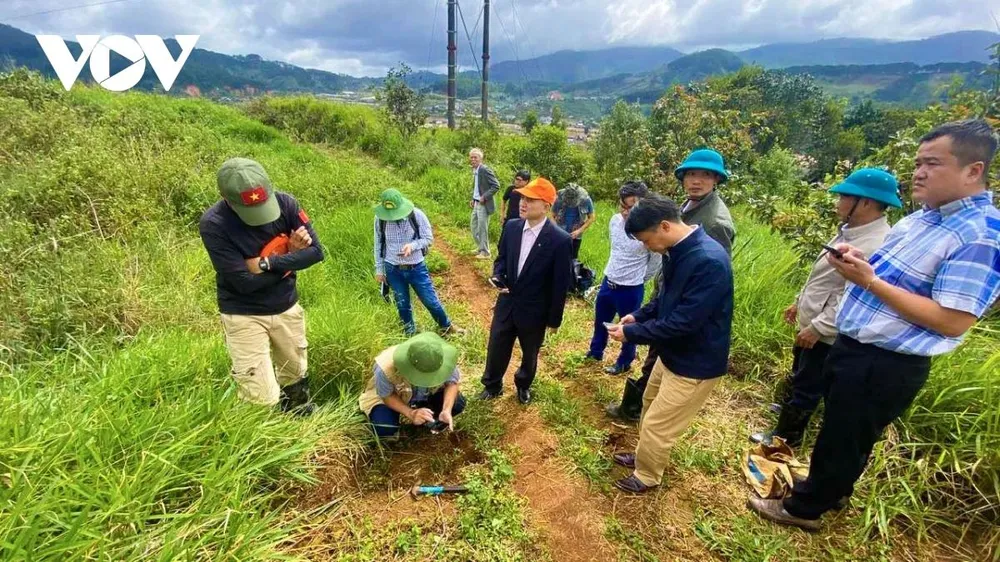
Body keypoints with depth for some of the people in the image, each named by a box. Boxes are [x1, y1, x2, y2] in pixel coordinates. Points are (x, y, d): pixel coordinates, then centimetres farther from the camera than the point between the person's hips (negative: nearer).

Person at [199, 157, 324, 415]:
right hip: (244, 316, -3)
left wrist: (266, 263, -21)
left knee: (295, 376, 20)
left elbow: (316, 252, -13)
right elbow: (245, 282, -24)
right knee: (262, 398, -5)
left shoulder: (285, 202, -12)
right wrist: (290, 255, -17)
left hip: (287, 307, 4)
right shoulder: (213, 224, -22)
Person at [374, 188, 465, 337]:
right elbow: (378, 244, 2)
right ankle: (410, 334, 36)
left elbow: (429, 238, -8)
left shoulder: (417, 215, -15)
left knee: (431, 301, 8)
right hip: (393, 270, 1)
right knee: (402, 305, 14)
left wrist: (412, 245, -27)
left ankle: (447, 327, 32)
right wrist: (379, 269, 5)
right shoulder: (380, 219, -10)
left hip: (416, 267, -1)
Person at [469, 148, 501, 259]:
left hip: (483, 204, -9)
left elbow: (496, 186, -19)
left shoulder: (485, 169, -16)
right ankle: (480, 247, 33)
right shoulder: (474, 170, 10)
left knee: (482, 228, -1)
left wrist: (485, 197, -21)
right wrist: (472, 199, 10)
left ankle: (485, 252, 12)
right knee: (474, 226, 18)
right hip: (476, 203, 9)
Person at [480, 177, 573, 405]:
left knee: (529, 354, 21)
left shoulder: (560, 240, -21)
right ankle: (492, 385, 43)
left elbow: (561, 284, -14)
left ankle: (524, 385, 50)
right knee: (496, 350, 16)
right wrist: (497, 276, -13)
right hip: (506, 305, 3)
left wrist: (554, 319, -7)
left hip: (534, 312, -3)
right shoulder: (512, 227, -6)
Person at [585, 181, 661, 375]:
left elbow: (656, 261, -8)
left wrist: (638, 279, 4)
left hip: (631, 289, -6)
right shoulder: (615, 220, -6)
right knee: (600, 321, 24)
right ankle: (595, 352, 48)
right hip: (608, 281, 6)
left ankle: (624, 363, 38)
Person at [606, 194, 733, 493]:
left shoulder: (709, 261, -32)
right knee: (650, 405, 25)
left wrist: (631, 333, -22)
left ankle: (646, 477, 33)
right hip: (672, 354, 9)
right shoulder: (679, 250, -2)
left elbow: (683, 322, -30)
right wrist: (638, 316, 0)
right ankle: (643, 455, 49)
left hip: (694, 363, -9)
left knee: (656, 424, 7)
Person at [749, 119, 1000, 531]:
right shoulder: (924, 216, 8)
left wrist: (869, 280, -26)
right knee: (839, 432, 26)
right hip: (852, 347, 9)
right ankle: (832, 491, 48)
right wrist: (857, 260, -3)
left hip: (886, 367, -9)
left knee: (842, 440, 10)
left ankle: (803, 508, 30)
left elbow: (952, 321, -25)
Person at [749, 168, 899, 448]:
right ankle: (792, 408, 52)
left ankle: (785, 436, 26)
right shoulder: (850, 231, 5)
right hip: (811, 323, 9)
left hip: (827, 334, -9)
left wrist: (818, 328, -24)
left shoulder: (877, 246, -27)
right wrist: (799, 302, 19)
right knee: (799, 375, 28)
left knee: (807, 386, 8)